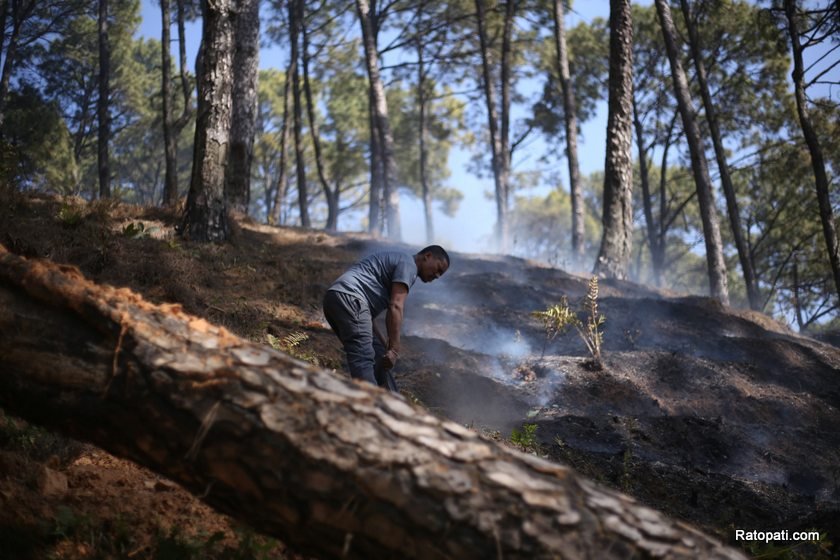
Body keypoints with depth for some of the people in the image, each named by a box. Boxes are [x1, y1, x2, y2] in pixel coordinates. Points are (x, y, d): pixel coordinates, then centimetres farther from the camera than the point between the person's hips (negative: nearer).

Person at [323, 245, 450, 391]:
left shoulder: (395, 261, 31)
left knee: (378, 356, 12)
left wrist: (381, 340, 27)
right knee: (363, 361, -19)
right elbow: (395, 307, -11)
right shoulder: (408, 264, 1)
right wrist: (394, 349, -14)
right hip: (348, 298, -10)